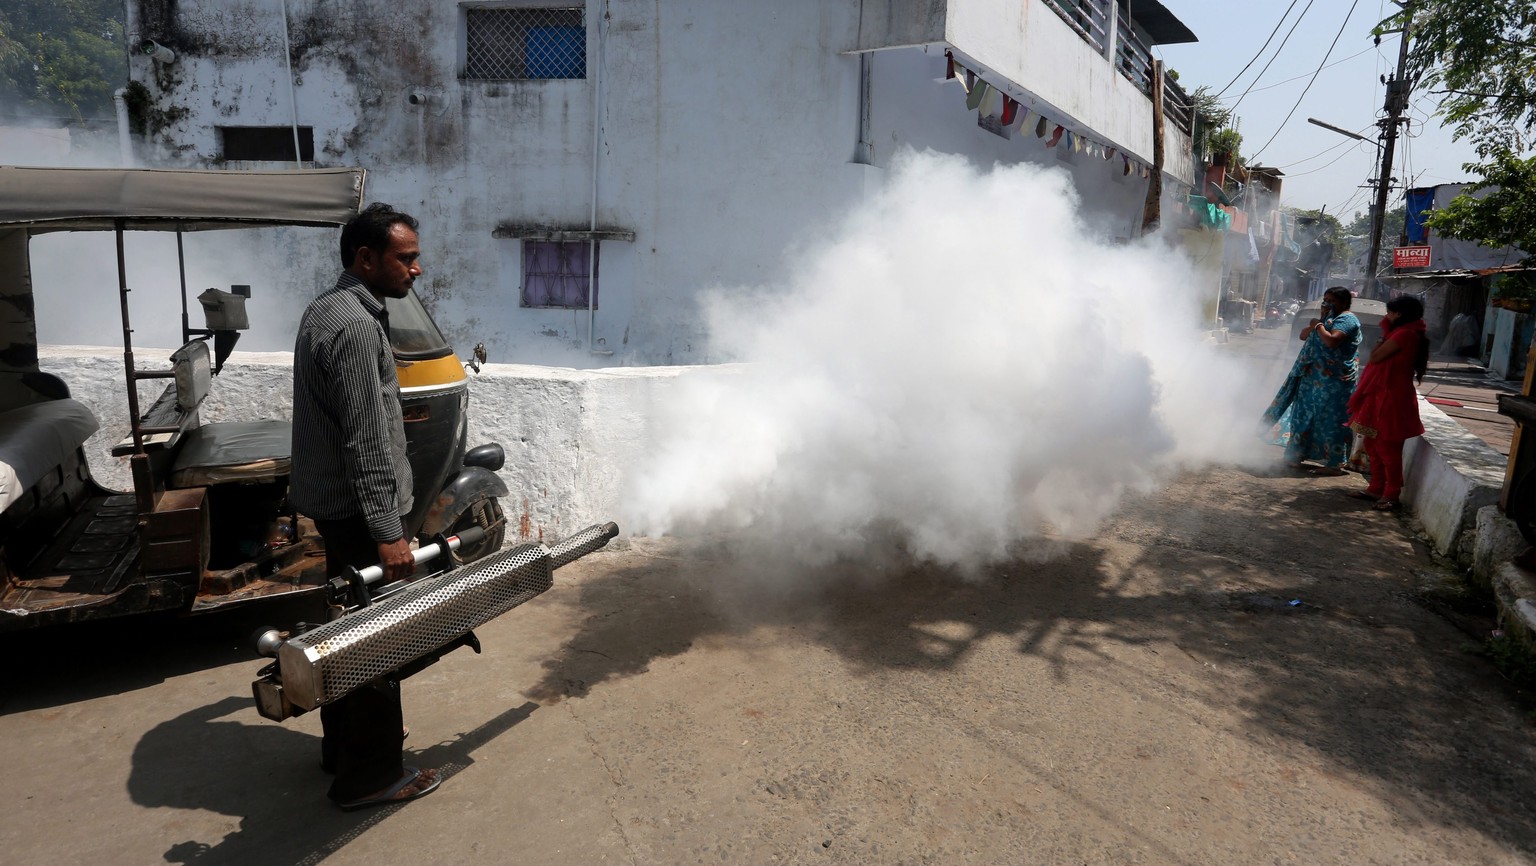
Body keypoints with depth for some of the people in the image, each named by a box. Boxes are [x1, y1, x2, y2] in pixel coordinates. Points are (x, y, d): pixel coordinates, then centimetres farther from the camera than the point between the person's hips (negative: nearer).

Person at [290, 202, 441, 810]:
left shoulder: (329, 309, 12)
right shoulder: (354, 326, -21)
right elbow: (366, 441, -26)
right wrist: (388, 531, -24)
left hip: (334, 501, 11)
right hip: (357, 507, -11)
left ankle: (344, 740, 36)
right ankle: (369, 774, 13)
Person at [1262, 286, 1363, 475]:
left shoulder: (1347, 320, -10)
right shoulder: (1330, 318, 20)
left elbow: (1331, 341, -27)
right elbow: (1303, 335, 16)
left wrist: (1318, 325, -11)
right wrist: (1320, 320, 2)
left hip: (1334, 381, -10)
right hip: (1316, 377, 10)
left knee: (1330, 420, -8)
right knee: (1305, 415, 13)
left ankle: (1335, 464, -5)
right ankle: (1296, 456, 23)